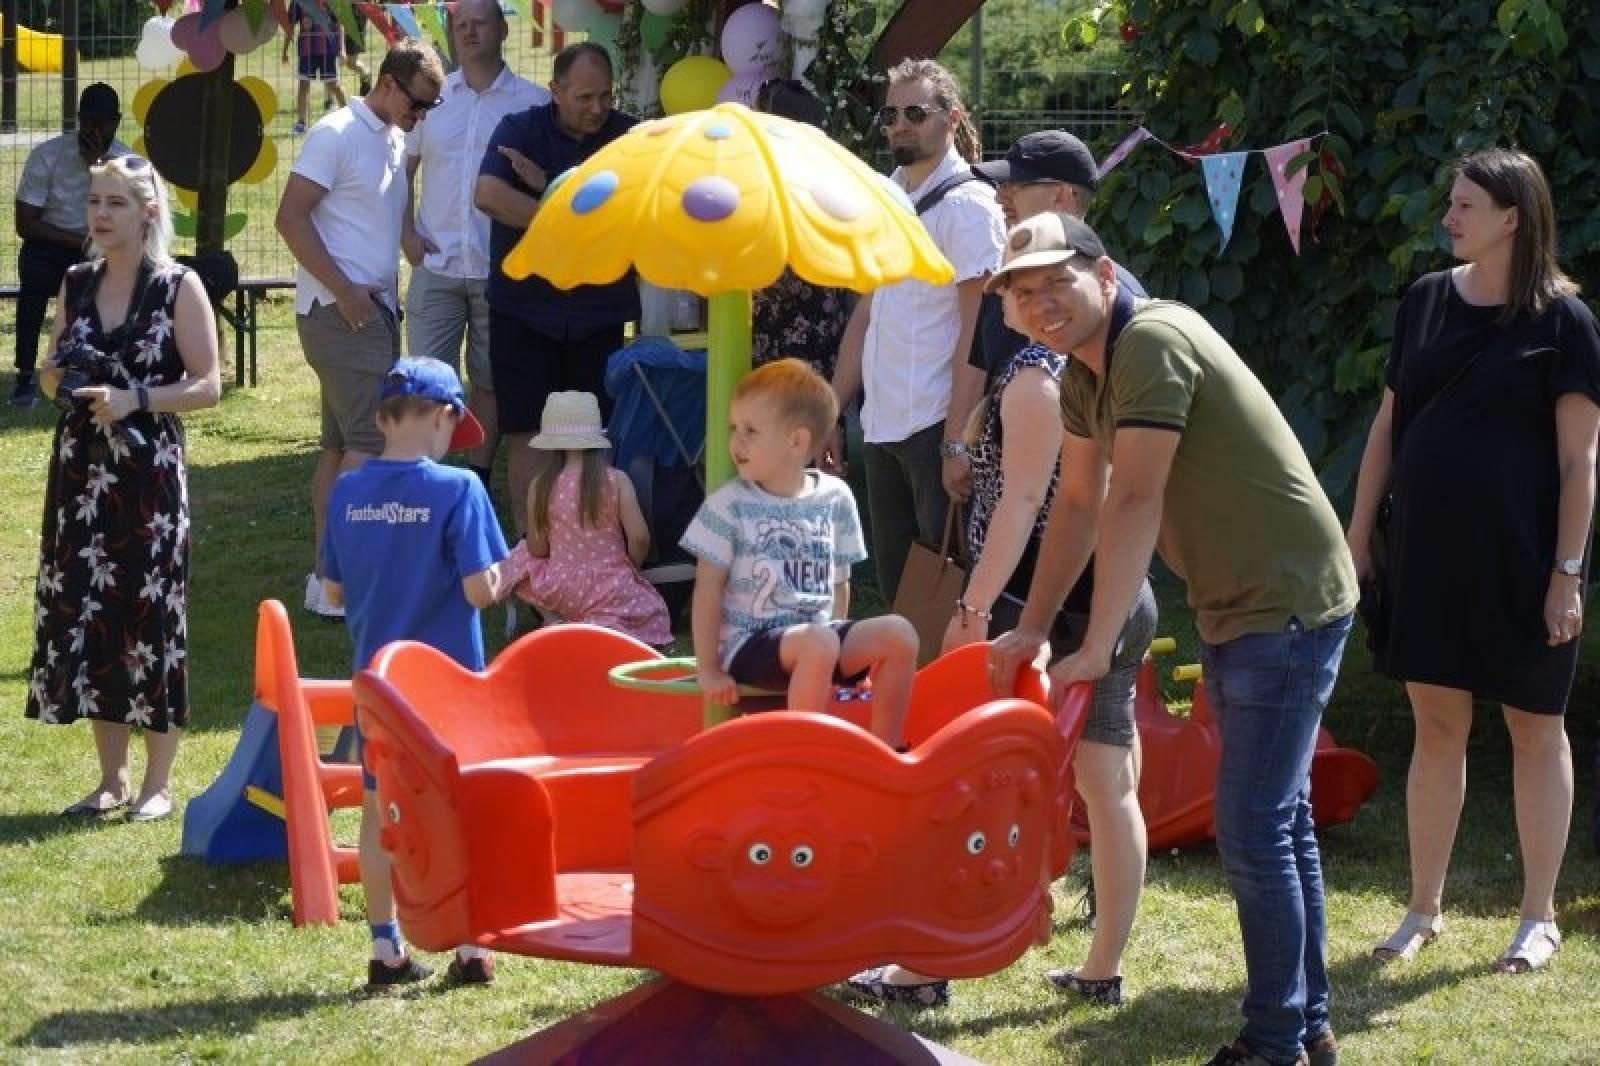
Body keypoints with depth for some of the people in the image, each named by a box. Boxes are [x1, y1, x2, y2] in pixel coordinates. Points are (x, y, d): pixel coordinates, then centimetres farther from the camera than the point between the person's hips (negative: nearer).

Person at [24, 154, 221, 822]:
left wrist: (134, 400, -19)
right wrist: (60, 377, -5)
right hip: (81, 467, 5)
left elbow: (207, 386, -7)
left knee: (151, 615, -2)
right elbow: (51, 372, 18)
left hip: (148, 472, -5)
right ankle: (111, 777, 17)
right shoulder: (77, 284, 10)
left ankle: (158, 784, 8)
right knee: (84, 613, 6)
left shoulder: (179, 288, -5)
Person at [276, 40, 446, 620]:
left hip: (375, 307, 9)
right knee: (373, 441, -15)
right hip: (339, 310, -9)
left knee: (341, 443, 10)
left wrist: (390, 294, 14)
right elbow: (291, 217, -16)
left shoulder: (396, 141, 15)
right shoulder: (337, 134, -11)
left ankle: (329, 573, 13)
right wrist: (344, 290, -18)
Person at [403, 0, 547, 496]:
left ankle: (478, 481, 16)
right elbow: (403, 170, 13)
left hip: (504, 268, -1)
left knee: (489, 380, 7)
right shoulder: (432, 96, 7)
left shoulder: (533, 102, 1)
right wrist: (406, 232, 1)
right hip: (436, 265, 1)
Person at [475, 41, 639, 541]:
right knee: (528, 436, -2)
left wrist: (550, 187, -17)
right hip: (524, 308, -1)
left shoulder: (629, 137, 0)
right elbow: (488, 195, -21)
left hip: (598, 311, 2)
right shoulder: (519, 130, -4)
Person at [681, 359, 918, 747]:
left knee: (898, 633, -17)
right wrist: (708, 670, -8)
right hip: (749, 643, -5)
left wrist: (845, 653, 10)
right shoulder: (729, 505, -4)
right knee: (817, 643, -34)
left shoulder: (836, 498, 5)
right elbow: (708, 590, -4)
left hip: (820, 632, 5)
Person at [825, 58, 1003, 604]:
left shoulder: (967, 204, -8)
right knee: (897, 592, 11)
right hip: (881, 430, 7)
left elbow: (977, 331, -14)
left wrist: (956, 443, -20)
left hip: (936, 430, -7)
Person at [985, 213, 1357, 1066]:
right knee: (1280, 819, 16)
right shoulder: (1084, 372, 7)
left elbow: (1136, 503, -27)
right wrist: (1031, 630, 11)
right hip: (1233, 610, 10)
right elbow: (1078, 504, 14)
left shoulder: (1152, 342, -23)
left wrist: (1095, 651, -25)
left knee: (1253, 830, -9)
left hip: (1289, 606, -10)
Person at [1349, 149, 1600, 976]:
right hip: (1429, 550, 4)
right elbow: (1388, 424, 13)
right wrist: (1357, 534, 10)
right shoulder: (1426, 301, 7)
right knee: (1436, 723, 8)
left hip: (1521, 558, -4)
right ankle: (1424, 909, 17)